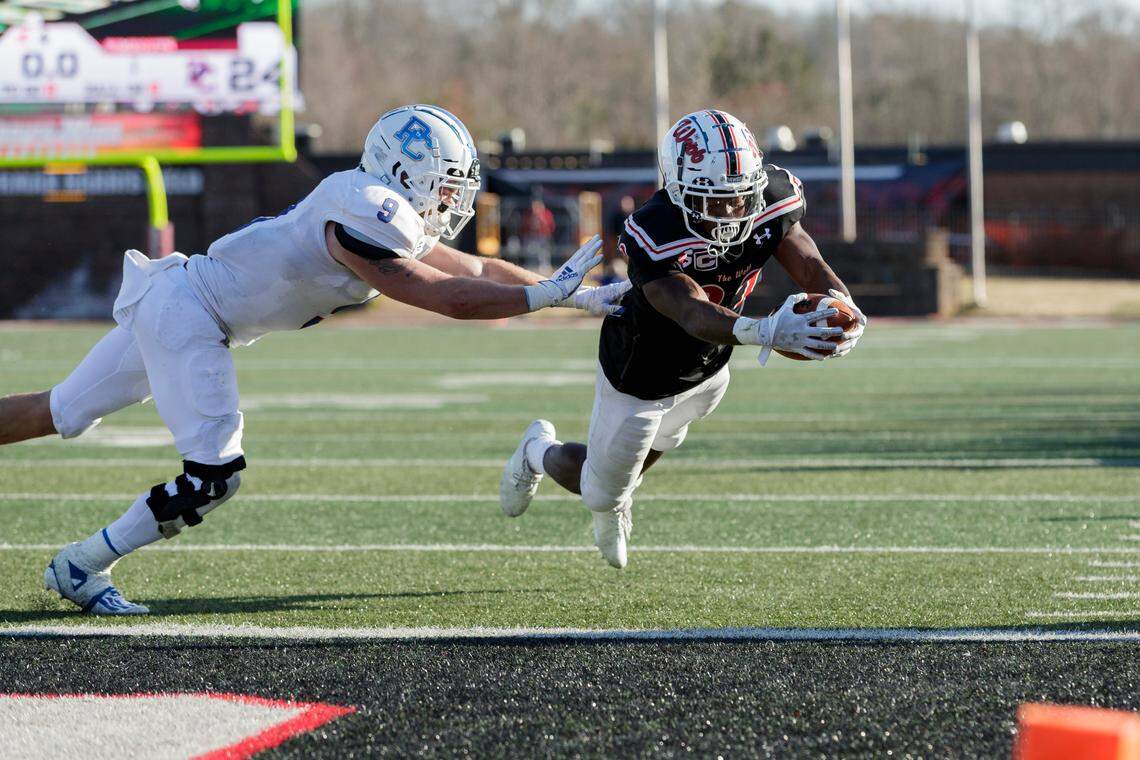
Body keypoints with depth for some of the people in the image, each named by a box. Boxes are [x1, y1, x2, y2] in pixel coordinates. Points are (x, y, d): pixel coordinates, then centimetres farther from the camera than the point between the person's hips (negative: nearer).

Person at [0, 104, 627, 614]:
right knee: (214, 475, -11)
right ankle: (81, 568, 0)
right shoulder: (365, 216, -23)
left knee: (61, 415, 16)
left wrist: (575, 296, 11)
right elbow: (449, 299, -23)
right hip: (183, 316, -10)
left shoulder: (394, 217, 8)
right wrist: (546, 295, -18)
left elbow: (476, 270, 15)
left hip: (169, 303, 10)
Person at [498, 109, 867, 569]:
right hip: (641, 375, -5)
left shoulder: (772, 202, -24)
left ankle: (616, 498, 68)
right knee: (601, 493, 17)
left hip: (707, 370, 5)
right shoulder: (655, 238, -43)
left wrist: (843, 309, -47)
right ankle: (539, 452, 49)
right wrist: (764, 332, -72)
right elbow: (694, 314, -54)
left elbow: (811, 268, -24)